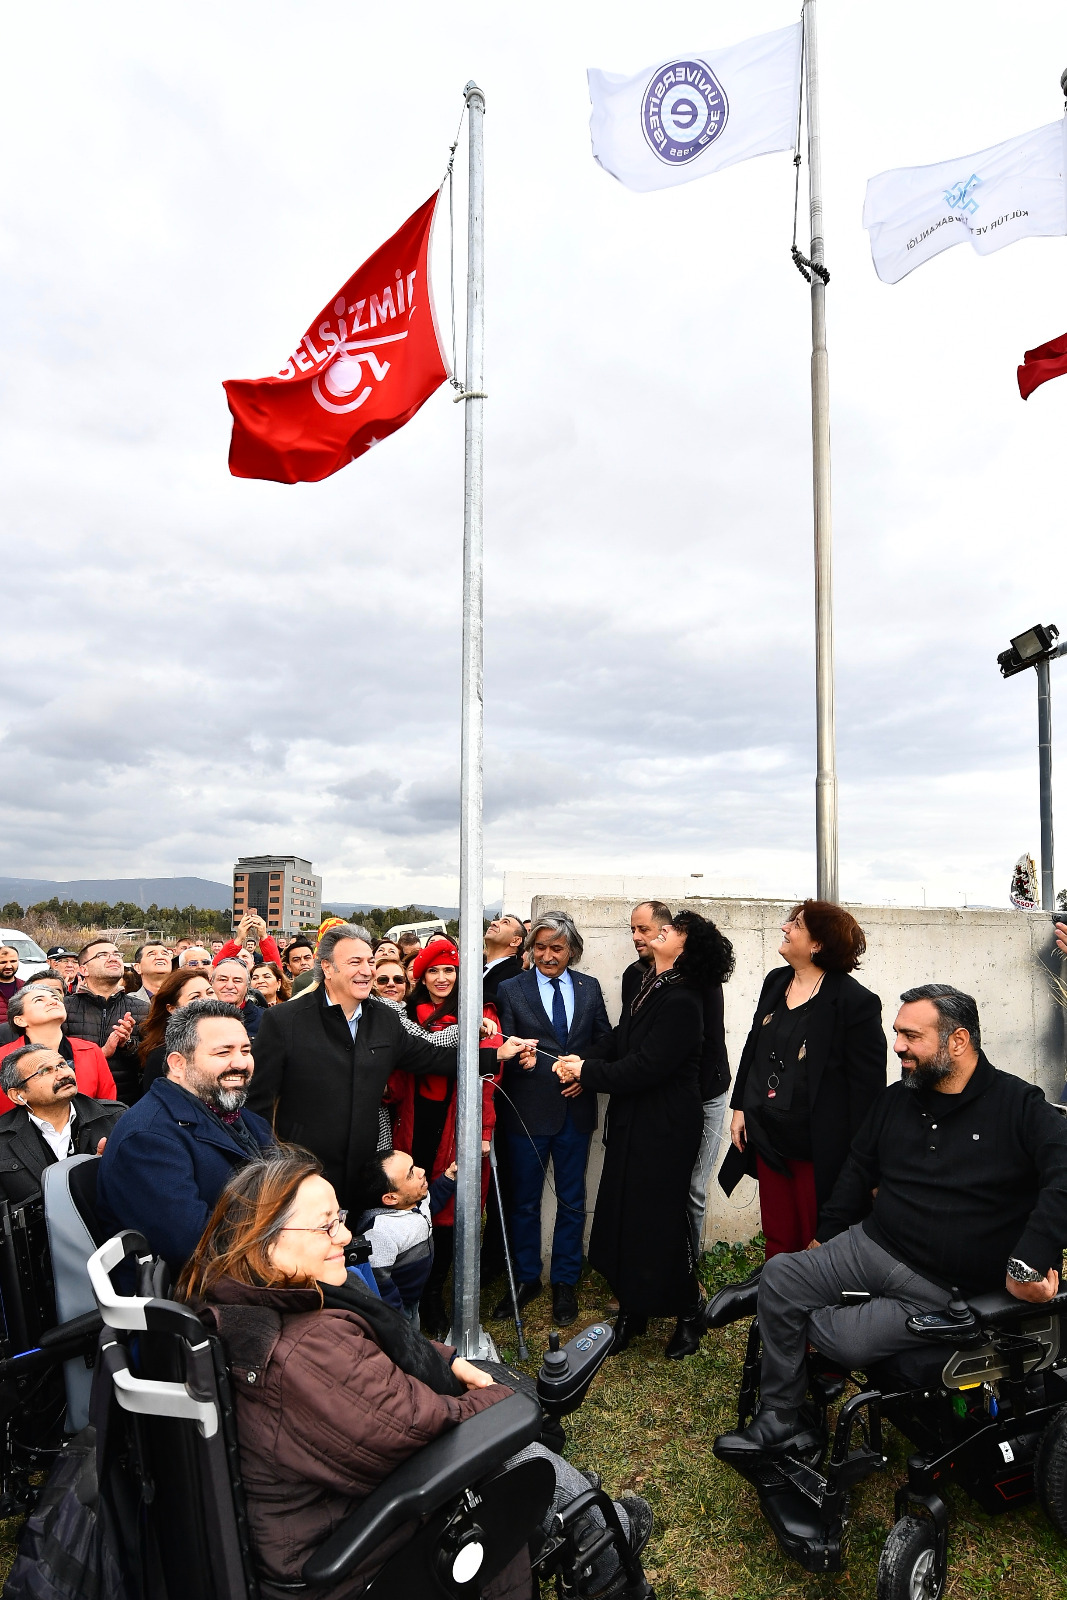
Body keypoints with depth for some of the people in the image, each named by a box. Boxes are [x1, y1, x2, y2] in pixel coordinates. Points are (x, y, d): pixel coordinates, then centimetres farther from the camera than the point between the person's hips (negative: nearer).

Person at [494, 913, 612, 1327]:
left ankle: (565, 1283, 30)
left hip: (576, 1107, 2)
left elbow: (604, 1040, 8)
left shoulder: (589, 988, 4)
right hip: (528, 1110, -2)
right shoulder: (511, 990, -3)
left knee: (572, 1199, 13)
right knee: (524, 1200, 11)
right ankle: (526, 1279, 30)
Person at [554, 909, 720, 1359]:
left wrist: (587, 1072, -15)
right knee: (623, 1215, 14)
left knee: (661, 1221, 6)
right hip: (631, 1123, 8)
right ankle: (632, 1310, 32)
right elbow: (617, 1042, 10)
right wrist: (585, 1064, -7)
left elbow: (645, 1066, -25)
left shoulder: (681, 1001, -22)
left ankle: (689, 1313, 29)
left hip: (664, 1129, -8)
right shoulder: (649, 988, 5)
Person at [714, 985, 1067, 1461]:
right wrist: (823, 1237, 20)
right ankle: (780, 1420, 0)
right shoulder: (895, 1100, 9)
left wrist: (1028, 1263, -32)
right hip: (871, 1246, 6)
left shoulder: (1019, 1105, -10)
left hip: (943, 1290, -5)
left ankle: (805, 1321, 12)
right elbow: (858, 1171, 20)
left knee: (850, 1342, -25)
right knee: (779, 1274, -15)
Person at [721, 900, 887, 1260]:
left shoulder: (856, 1001, -15)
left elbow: (867, 1084, -13)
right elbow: (752, 1049, 15)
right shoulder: (775, 982, 6)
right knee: (777, 1238, 16)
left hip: (817, 1149, -6)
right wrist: (740, 1108, 12)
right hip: (768, 1138, 6)